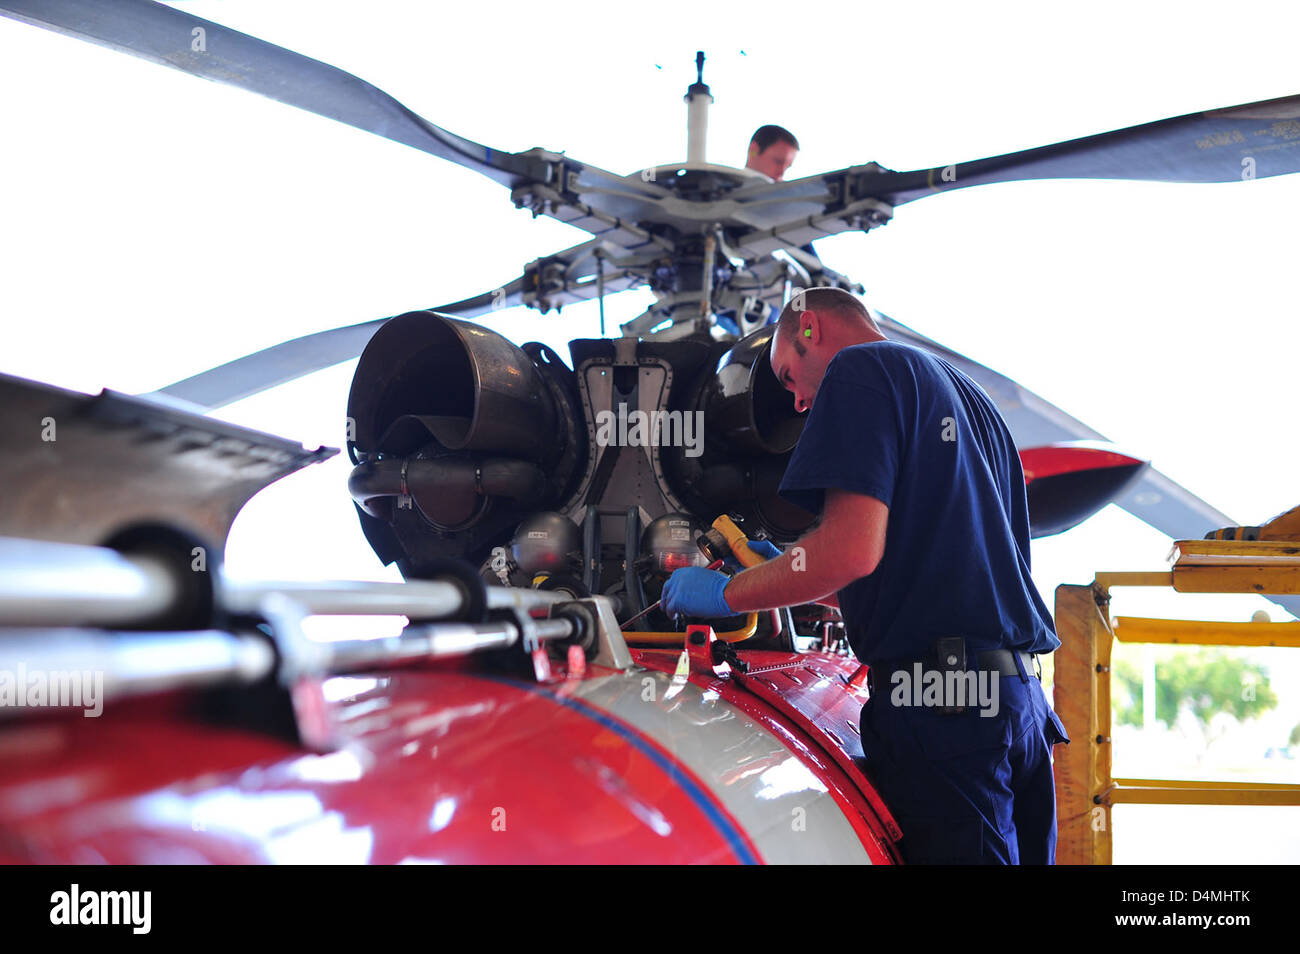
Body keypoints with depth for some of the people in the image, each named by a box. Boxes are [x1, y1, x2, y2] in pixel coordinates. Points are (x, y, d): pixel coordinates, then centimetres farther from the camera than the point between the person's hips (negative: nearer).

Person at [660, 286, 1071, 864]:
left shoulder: (861, 368, -2)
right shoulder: (972, 399, 26)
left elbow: (853, 548, -16)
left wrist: (725, 594, -2)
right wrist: (815, 589, 30)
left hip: (939, 707, -9)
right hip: (1022, 699, 9)